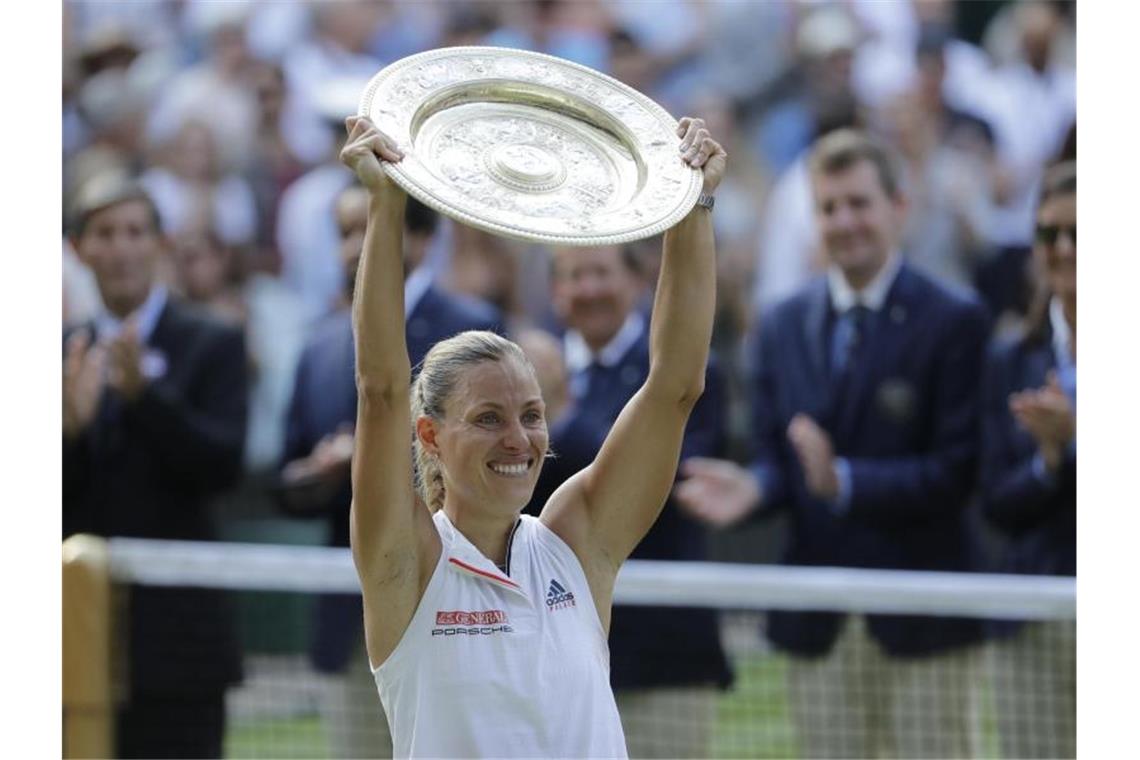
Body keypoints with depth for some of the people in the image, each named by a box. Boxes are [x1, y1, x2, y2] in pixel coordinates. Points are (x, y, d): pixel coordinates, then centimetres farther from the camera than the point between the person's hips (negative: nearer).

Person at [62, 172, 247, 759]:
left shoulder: (212, 346, 1)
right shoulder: (68, 353, 12)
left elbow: (223, 466, -12)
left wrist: (142, 392, -23)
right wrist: (72, 426, -17)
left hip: (175, 639, -4)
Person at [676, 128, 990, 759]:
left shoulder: (953, 322, -4)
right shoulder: (783, 327, 12)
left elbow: (955, 470, -11)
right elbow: (777, 458, 12)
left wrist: (844, 480, -23)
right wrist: (753, 486, -12)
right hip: (817, 623, 5)